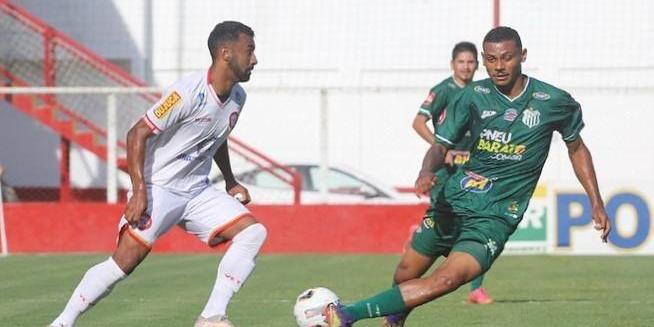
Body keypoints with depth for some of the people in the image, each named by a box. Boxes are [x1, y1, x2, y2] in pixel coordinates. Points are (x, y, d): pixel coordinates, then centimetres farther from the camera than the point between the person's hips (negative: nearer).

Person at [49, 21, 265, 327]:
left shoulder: (237, 97, 5)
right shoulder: (189, 92, -21)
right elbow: (137, 134, -20)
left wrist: (230, 182, 22)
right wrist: (139, 191, -25)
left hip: (197, 192, 7)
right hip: (158, 189, -7)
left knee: (254, 232, -10)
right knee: (125, 261, -16)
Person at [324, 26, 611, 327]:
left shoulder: (554, 102, -2)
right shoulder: (474, 96, 0)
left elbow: (576, 147, 14)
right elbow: (441, 145, 1)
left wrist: (597, 204, 13)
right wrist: (426, 172, -23)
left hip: (495, 217, -4)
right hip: (453, 200, 4)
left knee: (448, 279, -26)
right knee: (407, 275, 6)